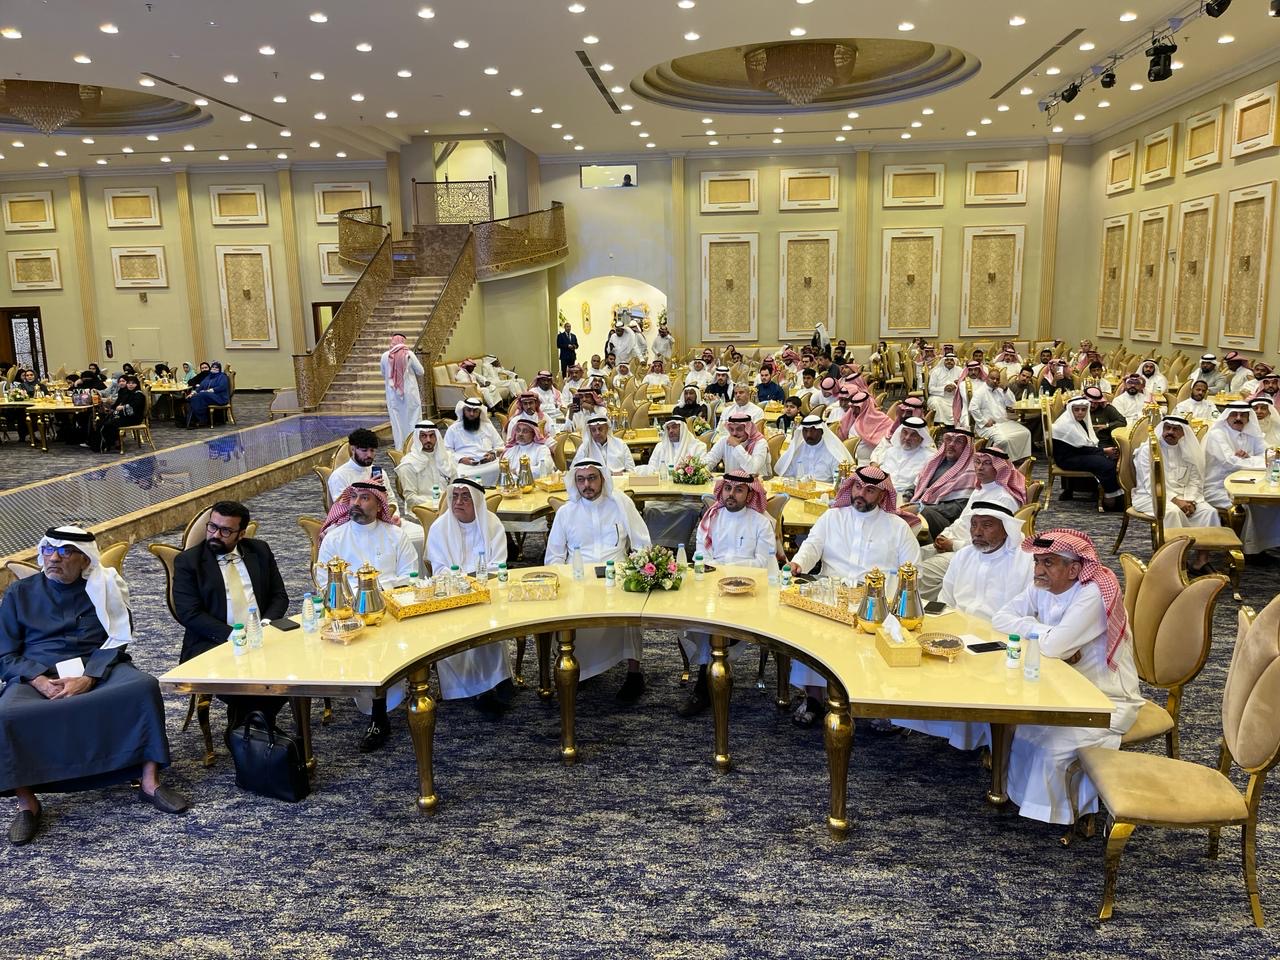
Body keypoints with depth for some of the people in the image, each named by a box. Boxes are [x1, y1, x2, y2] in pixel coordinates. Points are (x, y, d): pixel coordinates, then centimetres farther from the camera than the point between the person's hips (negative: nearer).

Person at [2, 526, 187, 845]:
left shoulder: (104, 586, 8)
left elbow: (116, 640, -1)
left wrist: (87, 679, -18)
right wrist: (41, 681, -15)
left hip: (98, 669, 0)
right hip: (37, 676, 0)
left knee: (144, 685, -30)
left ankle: (150, 782, -22)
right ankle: (27, 802, -13)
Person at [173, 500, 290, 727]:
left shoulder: (259, 551, 12)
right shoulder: (187, 561, 2)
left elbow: (279, 596, 13)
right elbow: (189, 614, -7)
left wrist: (267, 623, -9)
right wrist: (231, 635, -18)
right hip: (212, 643, -3)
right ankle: (241, 726, -3)